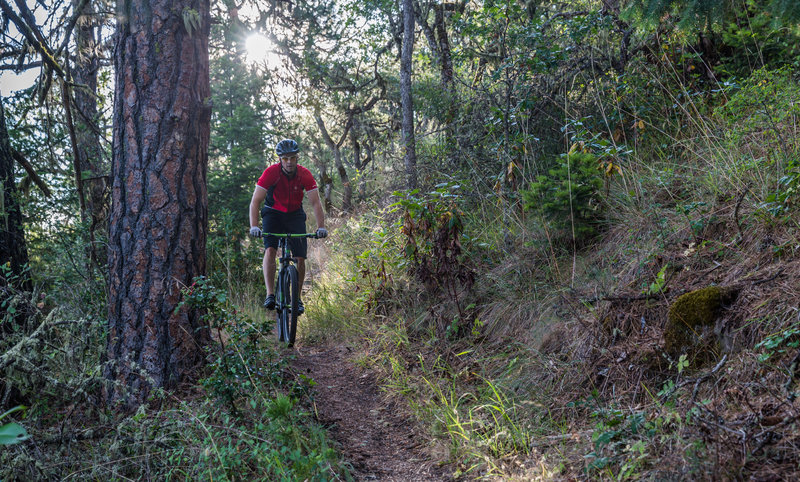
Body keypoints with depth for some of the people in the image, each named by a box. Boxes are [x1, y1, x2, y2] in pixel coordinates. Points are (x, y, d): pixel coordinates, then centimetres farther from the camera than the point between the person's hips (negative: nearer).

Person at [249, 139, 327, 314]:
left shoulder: (305, 175, -19)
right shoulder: (271, 172, -23)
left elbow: (316, 203, -19)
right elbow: (255, 201, -24)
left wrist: (321, 227, -32)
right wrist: (254, 226, -36)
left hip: (295, 215, 1)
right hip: (273, 213, -1)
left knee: (300, 257, -7)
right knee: (270, 250, -25)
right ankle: (270, 295, -23)